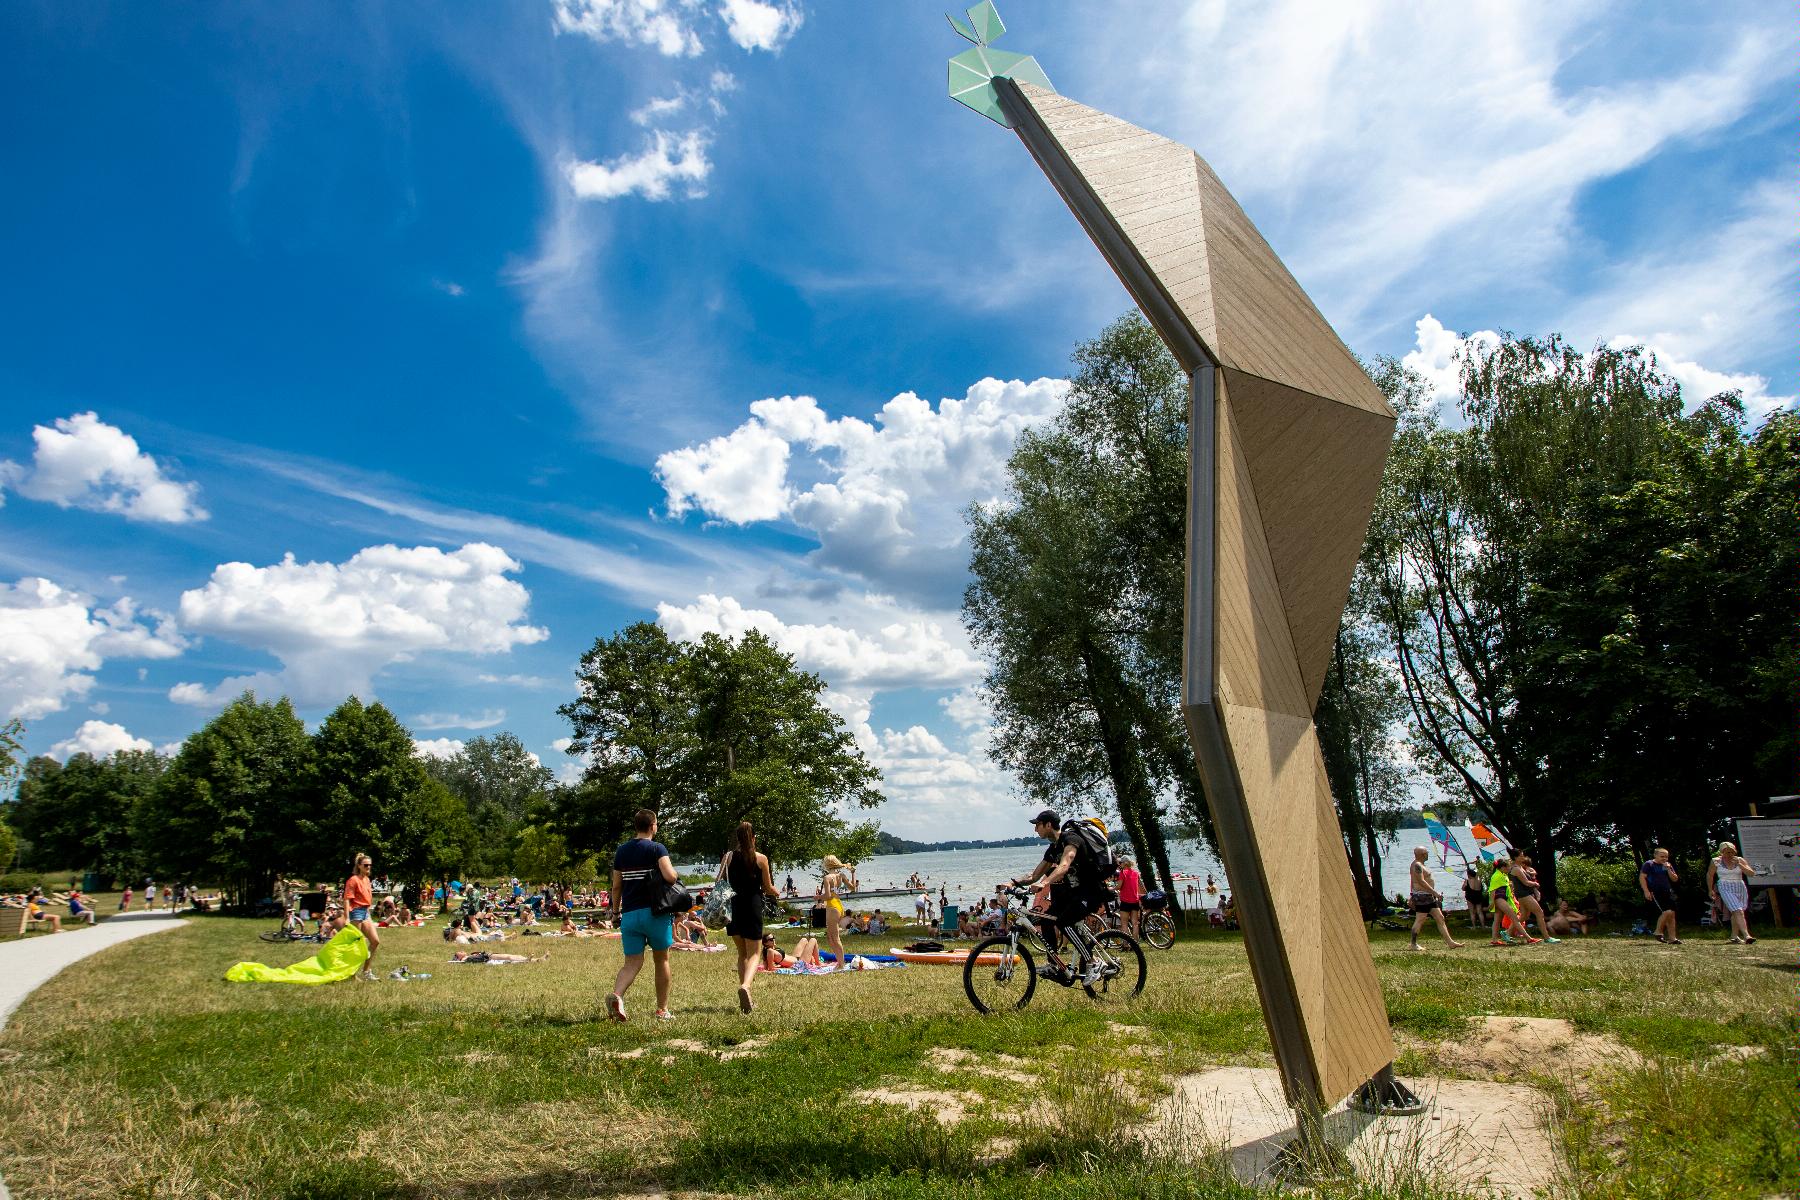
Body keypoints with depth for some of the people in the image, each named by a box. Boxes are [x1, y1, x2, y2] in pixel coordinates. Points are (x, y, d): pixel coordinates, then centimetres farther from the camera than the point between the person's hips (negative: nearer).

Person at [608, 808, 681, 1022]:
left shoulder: (621, 851, 10)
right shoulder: (657, 848, -7)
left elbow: (616, 886, 12)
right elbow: (670, 876, -20)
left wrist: (616, 912, 21)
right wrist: (676, 874, 2)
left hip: (629, 914, 4)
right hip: (655, 912, -4)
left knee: (632, 963, 4)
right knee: (661, 960, 10)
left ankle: (616, 995, -24)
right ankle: (662, 1010, 16)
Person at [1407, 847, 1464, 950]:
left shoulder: (1420, 864, 18)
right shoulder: (1417, 865, -14)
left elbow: (1413, 882, 21)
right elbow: (1421, 881, -23)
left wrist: (1412, 897, 23)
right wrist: (1435, 892, -24)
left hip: (1429, 897, 11)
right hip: (1422, 896, -11)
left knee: (1440, 918, 10)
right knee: (1419, 920, -7)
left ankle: (1450, 942, 13)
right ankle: (1413, 944, -2)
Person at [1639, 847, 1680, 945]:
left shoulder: (1668, 866, 16)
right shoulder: (1649, 864, -3)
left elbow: (1675, 879, 11)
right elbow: (1642, 877, -8)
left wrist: (1668, 869, -5)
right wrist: (1646, 891, -16)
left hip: (1667, 893, 7)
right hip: (1654, 893, -7)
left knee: (1672, 915, 3)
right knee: (1666, 912, -19)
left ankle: (1672, 938, 9)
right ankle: (1658, 932, -2)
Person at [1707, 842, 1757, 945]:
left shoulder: (1740, 860, 4)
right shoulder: (1716, 861, -1)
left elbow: (1751, 873, -5)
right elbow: (1709, 876, 10)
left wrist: (1739, 864, -15)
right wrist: (1710, 890, 13)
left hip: (1741, 888, 4)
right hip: (1726, 889, -3)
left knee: (1735, 913, 10)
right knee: (1738, 911, -17)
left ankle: (1734, 936, 24)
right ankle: (1747, 936, -26)